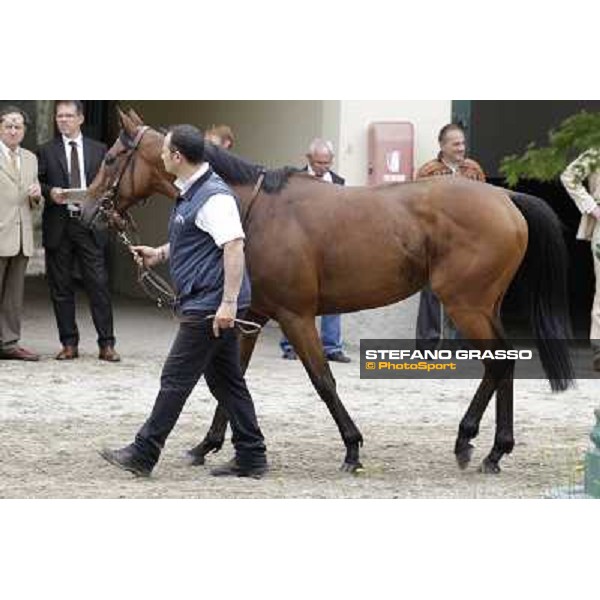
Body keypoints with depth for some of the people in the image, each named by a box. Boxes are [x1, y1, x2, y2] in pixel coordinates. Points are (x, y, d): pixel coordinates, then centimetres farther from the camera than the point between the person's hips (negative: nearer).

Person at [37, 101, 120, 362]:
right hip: (58, 225, 1)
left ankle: (106, 344, -3)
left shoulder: (98, 150, 11)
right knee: (61, 288, 3)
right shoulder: (47, 152, 8)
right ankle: (69, 343, 10)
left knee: (98, 285, -5)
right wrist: (50, 192, -13)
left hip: (89, 224, 0)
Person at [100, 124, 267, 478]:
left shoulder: (214, 197, -19)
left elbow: (234, 247, -26)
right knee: (226, 380, 12)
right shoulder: (191, 192, 14)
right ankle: (251, 458, 14)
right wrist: (160, 254, 19)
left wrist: (229, 302, -30)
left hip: (209, 306, -11)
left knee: (176, 379, -3)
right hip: (205, 304, 11)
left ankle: (143, 455, 3)